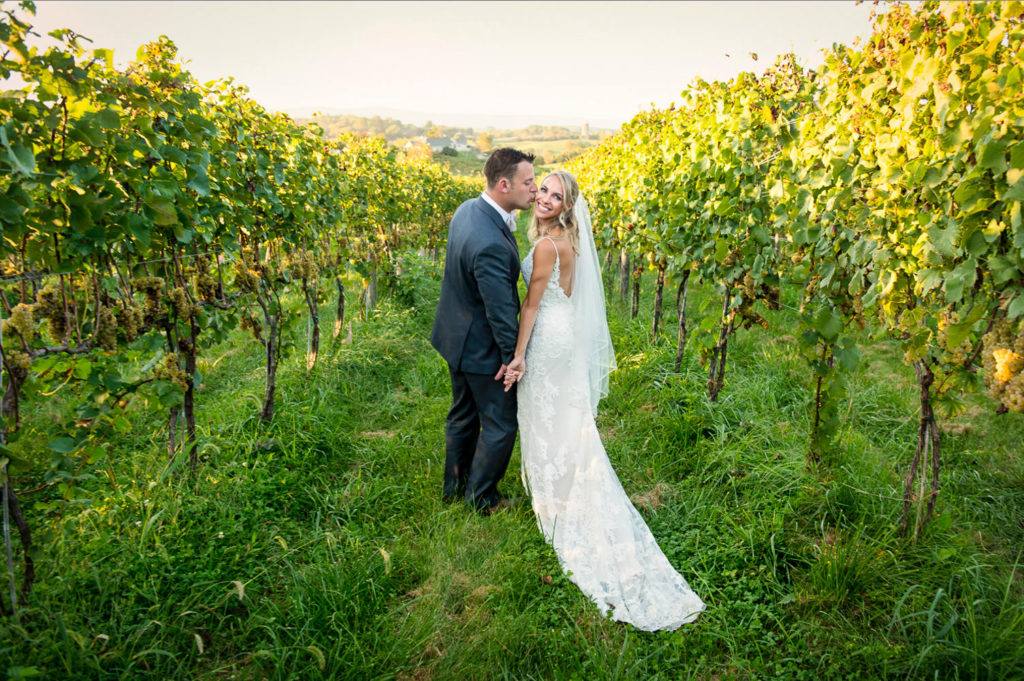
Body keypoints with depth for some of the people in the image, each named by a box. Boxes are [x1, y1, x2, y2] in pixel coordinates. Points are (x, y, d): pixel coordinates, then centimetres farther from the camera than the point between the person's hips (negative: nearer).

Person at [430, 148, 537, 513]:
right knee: (500, 423, 10)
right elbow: (500, 307, -25)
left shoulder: (468, 208, -4)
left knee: (463, 414, 24)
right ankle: (480, 497, 29)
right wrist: (512, 355, -14)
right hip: (482, 347, -10)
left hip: (456, 335, 10)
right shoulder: (490, 243, -34)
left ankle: (455, 486, 43)